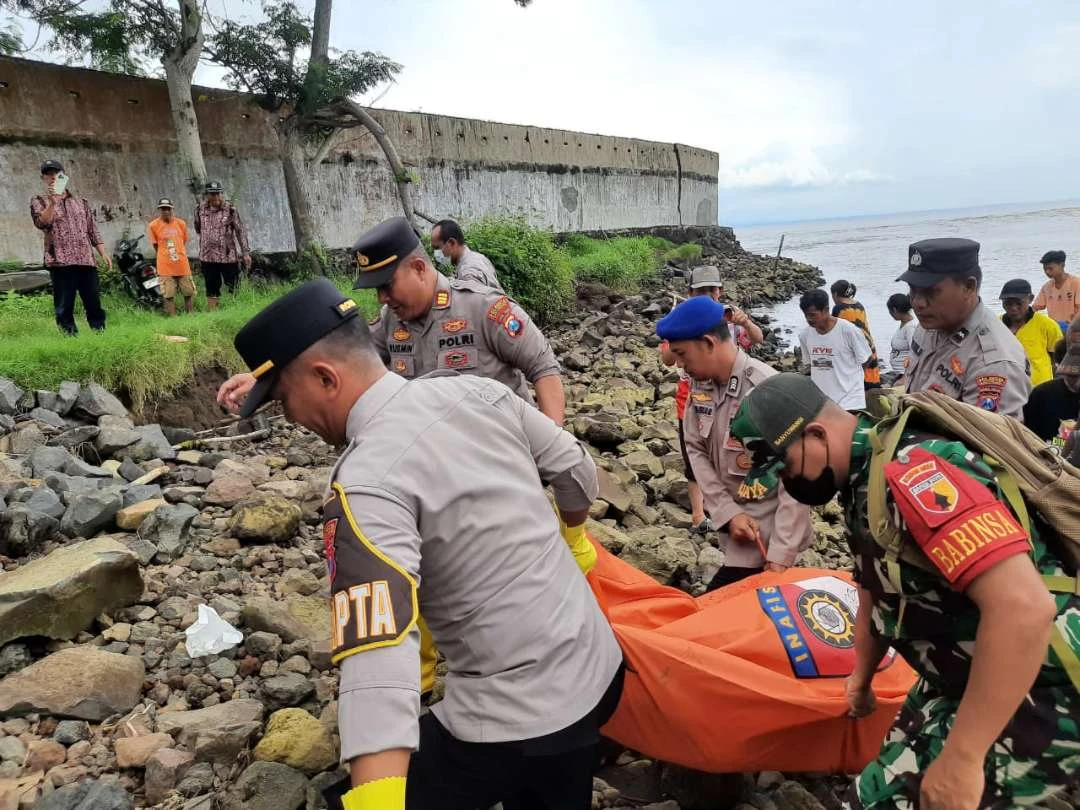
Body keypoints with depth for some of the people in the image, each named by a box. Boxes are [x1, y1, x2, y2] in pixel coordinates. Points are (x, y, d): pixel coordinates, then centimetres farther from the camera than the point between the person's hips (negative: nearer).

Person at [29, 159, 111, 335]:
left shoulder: (81, 202, 19)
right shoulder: (39, 201, 10)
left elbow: (93, 230, 18)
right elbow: (41, 223, -9)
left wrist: (103, 253, 7)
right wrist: (53, 203, -21)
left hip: (86, 260, 3)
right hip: (60, 262, -2)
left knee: (94, 304, 2)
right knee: (64, 308, -3)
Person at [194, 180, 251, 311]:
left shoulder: (230, 210, -5)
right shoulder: (200, 209, 3)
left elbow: (241, 231, -4)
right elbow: (197, 227, 20)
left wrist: (246, 253, -7)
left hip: (228, 256, -3)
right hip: (207, 257, 3)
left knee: (233, 289, 1)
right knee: (211, 290, 9)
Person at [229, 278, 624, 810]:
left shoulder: (367, 485, -25)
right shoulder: (477, 391, -4)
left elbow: (378, 657, -36)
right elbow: (577, 472, 10)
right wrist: (572, 540, 29)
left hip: (513, 717, -7)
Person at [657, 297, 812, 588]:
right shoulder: (701, 384, -4)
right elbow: (696, 450, 2)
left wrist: (781, 554, -22)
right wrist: (727, 512, -9)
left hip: (767, 529, -6)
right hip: (737, 520, 6)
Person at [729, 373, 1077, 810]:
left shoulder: (909, 471, -29)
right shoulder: (862, 475, 3)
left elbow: (1025, 609, -36)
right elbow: (879, 590, 18)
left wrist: (961, 758, -30)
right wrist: (861, 678, 28)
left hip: (1039, 697, -9)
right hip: (969, 677, 10)